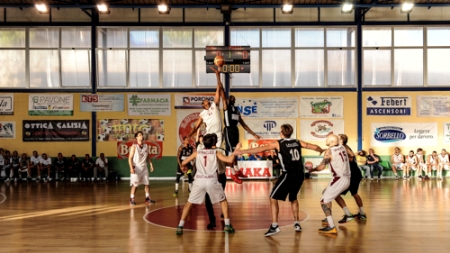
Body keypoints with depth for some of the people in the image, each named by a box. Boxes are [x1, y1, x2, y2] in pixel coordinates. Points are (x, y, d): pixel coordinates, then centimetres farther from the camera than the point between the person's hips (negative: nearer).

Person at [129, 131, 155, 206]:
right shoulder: (134, 146, -11)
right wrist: (131, 168, -23)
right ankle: (132, 199, 8)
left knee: (147, 183, 9)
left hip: (144, 167, 6)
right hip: (136, 167, -6)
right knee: (135, 185, -3)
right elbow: (130, 158, -13)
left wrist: (151, 165, 7)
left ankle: (147, 198, 19)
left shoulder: (146, 146, 6)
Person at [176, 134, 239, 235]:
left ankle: (180, 226, 6)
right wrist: (236, 150, 14)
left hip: (199, 181, 1)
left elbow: (183, 163, 14)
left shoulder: (197, 153, 12)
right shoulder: (216, 152, 8)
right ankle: (227, 225, 15)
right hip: (212, 181, 0)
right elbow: (230, 160, -1)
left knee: (189, 203, 14)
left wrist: (183, 167, 38)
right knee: (223, 201, 21)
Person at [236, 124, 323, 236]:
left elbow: (260, 149, -8)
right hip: (300, 175, 6)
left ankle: (274, 226, -6)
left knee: (273, 198, 3)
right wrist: (322, 151, 41)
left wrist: (242, 151, -4)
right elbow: (315, 147, 18)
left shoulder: (277, 143, -1)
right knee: (293, 198, 27)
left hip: (288, 175, -6)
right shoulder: (298, 142, 12)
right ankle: (297, 223, 27)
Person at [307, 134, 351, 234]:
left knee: (324, 201, -7)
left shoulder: (329, 151, -10)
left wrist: (312, 169, 8)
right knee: (326, 194, 28)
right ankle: (329, 219, 32)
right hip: (347, 179, 9)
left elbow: (321, 167, -10)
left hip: (339, 179, -9)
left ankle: (331, 227, -16)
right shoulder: (342, 147, 11)